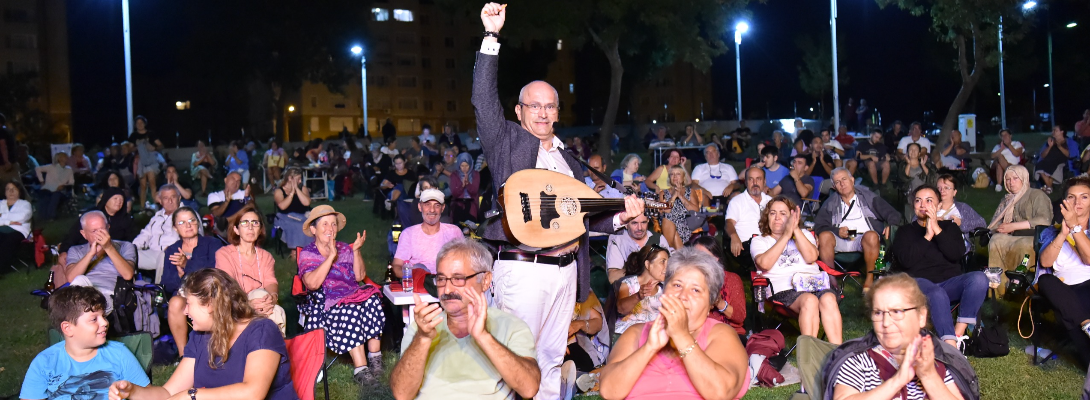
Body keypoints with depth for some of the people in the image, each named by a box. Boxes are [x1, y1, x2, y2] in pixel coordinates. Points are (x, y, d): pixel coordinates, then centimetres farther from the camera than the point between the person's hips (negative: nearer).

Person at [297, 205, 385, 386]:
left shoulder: (344, 249, 17)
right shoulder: (307, 254, 3)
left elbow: (359, 276, 8)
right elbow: (312, 283, -17)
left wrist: (356, 250, -2)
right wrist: (331, 256, -20)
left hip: (353, 296, 4)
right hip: (325, 305, -4)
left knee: (372, 299, -28)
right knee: (350, 311, -35)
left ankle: (374, 357, -25)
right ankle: (360, 368, -38)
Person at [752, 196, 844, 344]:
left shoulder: (804, 234, 28)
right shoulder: (759, 241, 20)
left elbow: (811, 257, 5)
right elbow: (765, 264, -5)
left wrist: (796, 229, -1)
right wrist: (786, 235, -1)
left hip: (815, 283, 3)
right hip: (785, 288, -3)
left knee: (828, 299, -32)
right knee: (809, 301, -35)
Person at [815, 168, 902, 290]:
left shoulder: (868, 196, 17)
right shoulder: (830, 203, 19)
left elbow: (892, 213, 9)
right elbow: (819, 224, 7)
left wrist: (891, 224, -15)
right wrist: (837, 231, -12)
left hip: (864, 238, -1)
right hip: (840, 239, 1)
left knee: (871, 236, -35)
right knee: (824, 236, -30)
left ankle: (870, 278, -23)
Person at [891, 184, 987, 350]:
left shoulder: (950, 227, 24)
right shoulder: (905, 231, 20)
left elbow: (956, 255, 2)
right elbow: (906, 261, -2)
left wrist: (937, 230, -3)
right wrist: (927, 236, -3)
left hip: (949, 282, 3)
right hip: (918, 282, -3)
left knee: (979, 278, -30)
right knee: (937, 295, -39)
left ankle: (958, 335, -32)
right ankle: (951, 345, -45)